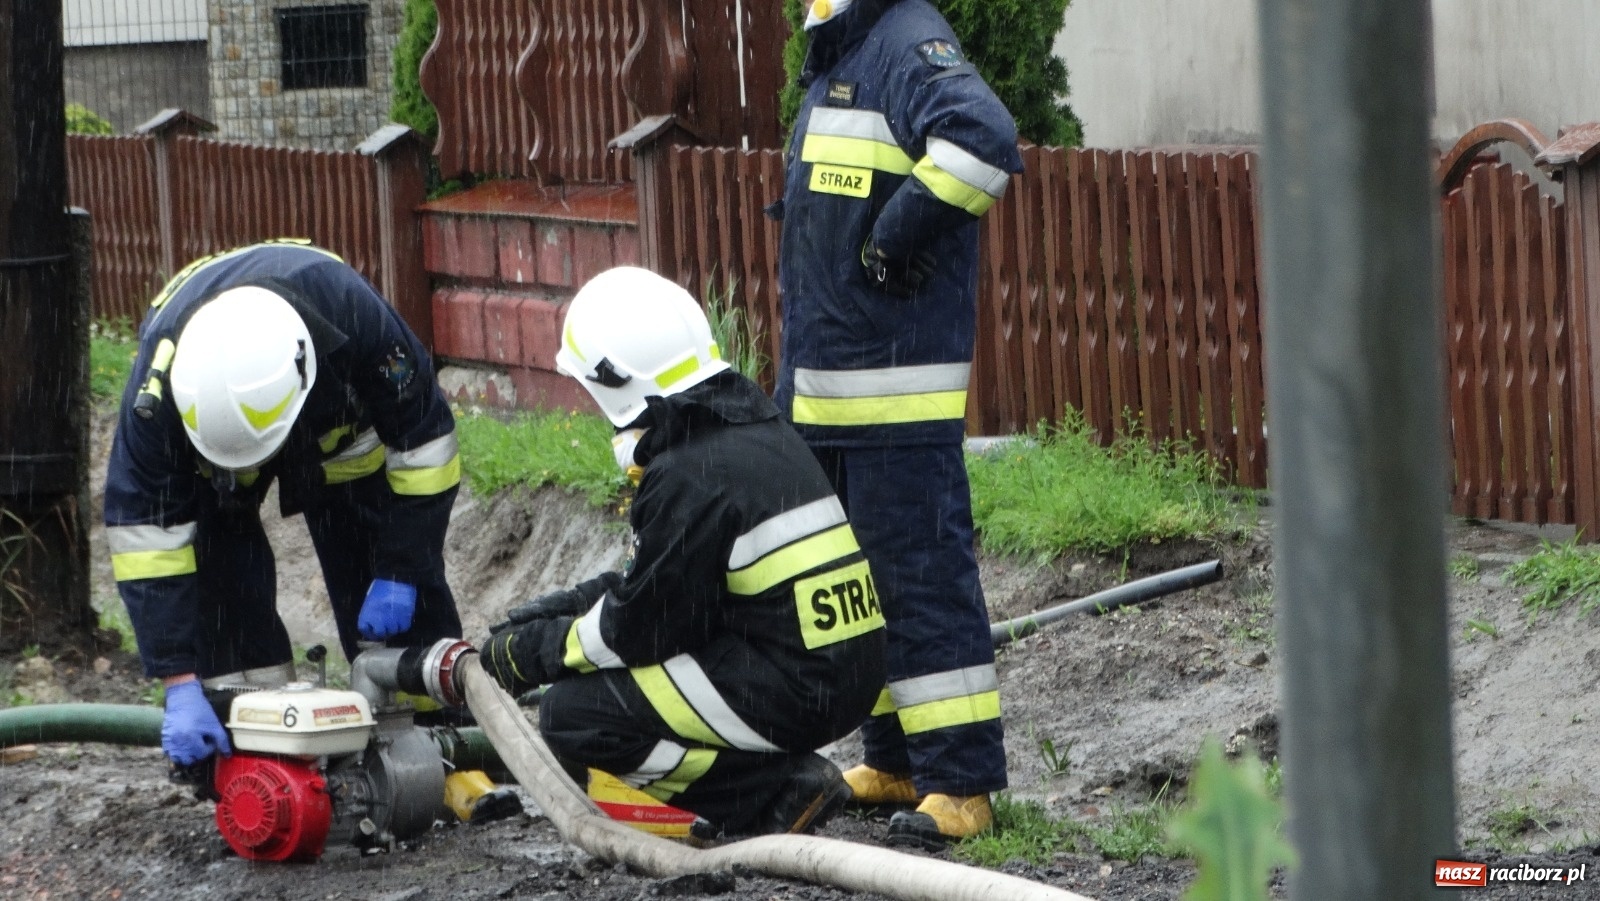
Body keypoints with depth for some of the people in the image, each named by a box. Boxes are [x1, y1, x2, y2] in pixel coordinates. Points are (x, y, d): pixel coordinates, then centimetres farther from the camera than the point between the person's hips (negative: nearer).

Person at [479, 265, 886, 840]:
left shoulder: (687, 477, -18)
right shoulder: (759, 431, 12)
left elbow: (643, 626, -12)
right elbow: (659, 582, 21)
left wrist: (534, 652, 3)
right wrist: (556, 611, 17)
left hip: (792, 693, -10)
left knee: (572, 717, -6)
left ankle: (782, 792, -6)